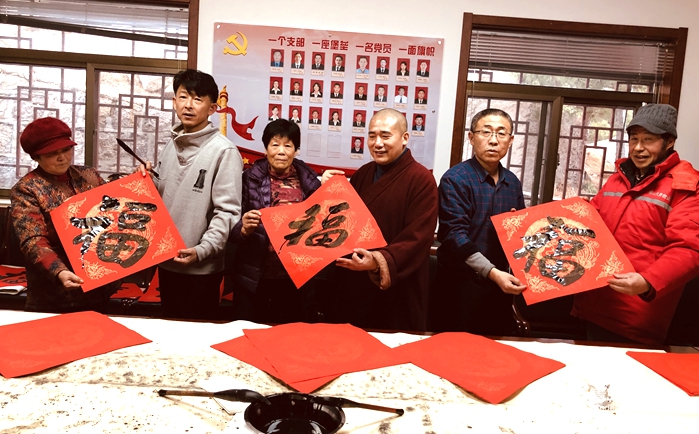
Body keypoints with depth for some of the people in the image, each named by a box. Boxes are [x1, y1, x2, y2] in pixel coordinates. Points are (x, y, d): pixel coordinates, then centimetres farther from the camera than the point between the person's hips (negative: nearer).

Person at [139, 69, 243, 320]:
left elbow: (227, 212, -17)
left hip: (201, 268, -7)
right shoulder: (170, 147, 9)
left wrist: (202, 250, -23)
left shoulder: (223, 151, -14)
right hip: (166, 261, 7)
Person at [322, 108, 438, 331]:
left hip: (394, 293, -6)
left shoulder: (421, 179, -13)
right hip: (352, 287, 7)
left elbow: (417, 237, -21)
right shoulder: (363, 174, 11)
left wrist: (380, 262, -34)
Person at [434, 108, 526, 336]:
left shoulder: (513, 182, 9)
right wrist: (492, 272, -27)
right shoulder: (455, 179, -11)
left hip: (500, 285, 6)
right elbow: (455, 235, -19)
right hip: (461, 285, -6)